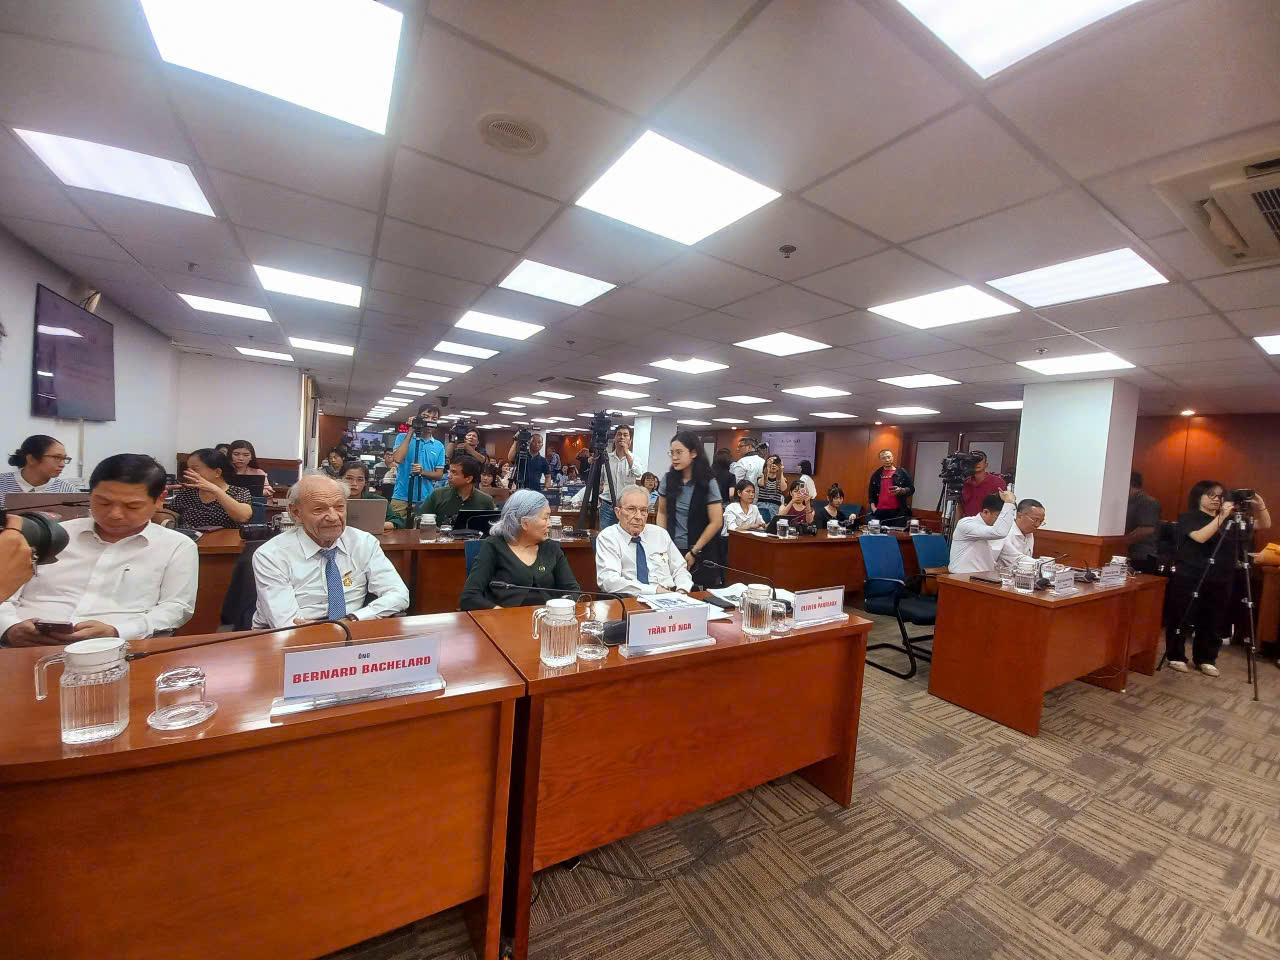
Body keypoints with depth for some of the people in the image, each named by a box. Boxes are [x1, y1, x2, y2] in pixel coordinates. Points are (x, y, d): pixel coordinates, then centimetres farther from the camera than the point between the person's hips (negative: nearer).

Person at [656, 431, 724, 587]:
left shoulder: (708, 483, -9)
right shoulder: (668, 479, 1)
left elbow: (716, 522, -8)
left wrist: (694, 552, -7)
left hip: (699, 552, -2)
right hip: (672, 549, 3)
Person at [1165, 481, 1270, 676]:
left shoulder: (1230, 519, 11)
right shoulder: (1189, 517, -5)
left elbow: (1264, 525, 8)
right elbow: (1200, 537, -20)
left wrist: (1260, 506, -8)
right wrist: (1221, 517, -24)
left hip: (1219, 582, 5)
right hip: (1189, 579, -5)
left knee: (1213, 623, 10)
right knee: (1181, 621, 1)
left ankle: (1206, 660, 23)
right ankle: (1176, 656, 12)